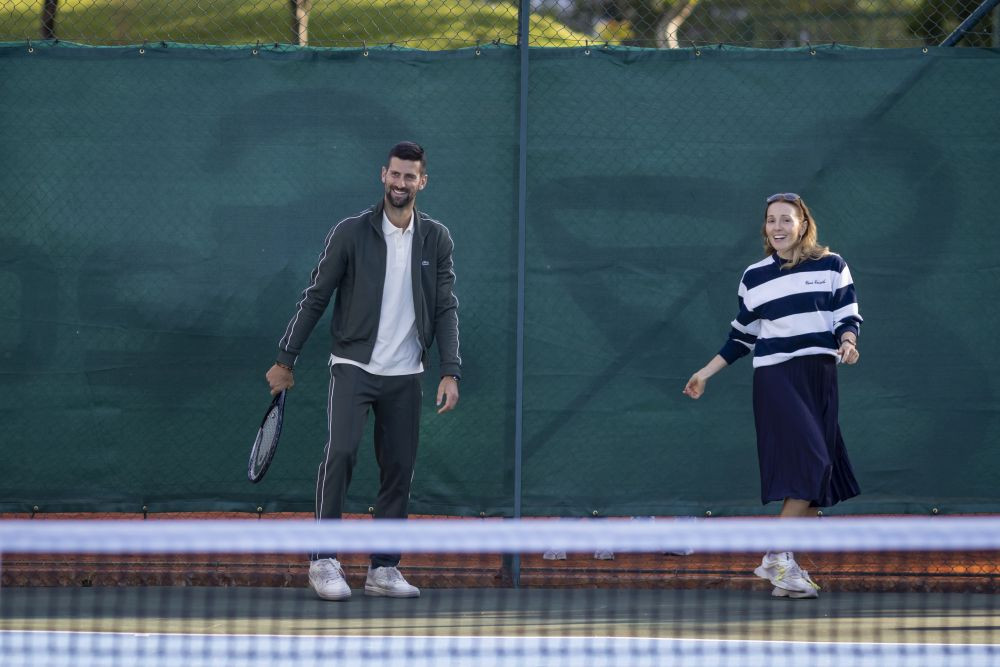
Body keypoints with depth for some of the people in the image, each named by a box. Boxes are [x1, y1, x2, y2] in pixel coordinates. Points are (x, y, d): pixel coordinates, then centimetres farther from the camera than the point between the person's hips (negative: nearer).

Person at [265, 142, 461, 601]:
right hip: (354, 367, -3)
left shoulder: (436, 240, 5)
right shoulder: (350, 233, -3)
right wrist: (285, 360, 0)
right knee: (340, 450, -20)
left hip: (404, 375, 3)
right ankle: (323, 561, -14)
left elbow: (445, 309, 6)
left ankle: (383, 569, 12)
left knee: (399, 469, 3)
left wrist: (450, 373, -4)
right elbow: (315, 297, 1)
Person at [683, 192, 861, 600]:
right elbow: (742, 336, 15)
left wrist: (848, 342, -17)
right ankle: (780, 560, -15)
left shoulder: (831, 266, 6)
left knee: (816, 476, 1)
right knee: (808, 463, -18)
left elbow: (848, 317, 4)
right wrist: (705, 374, 14)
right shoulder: (754, 276, 8)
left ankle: (778, 563, 9)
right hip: (776, 378, -3)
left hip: (819, 377, 3)